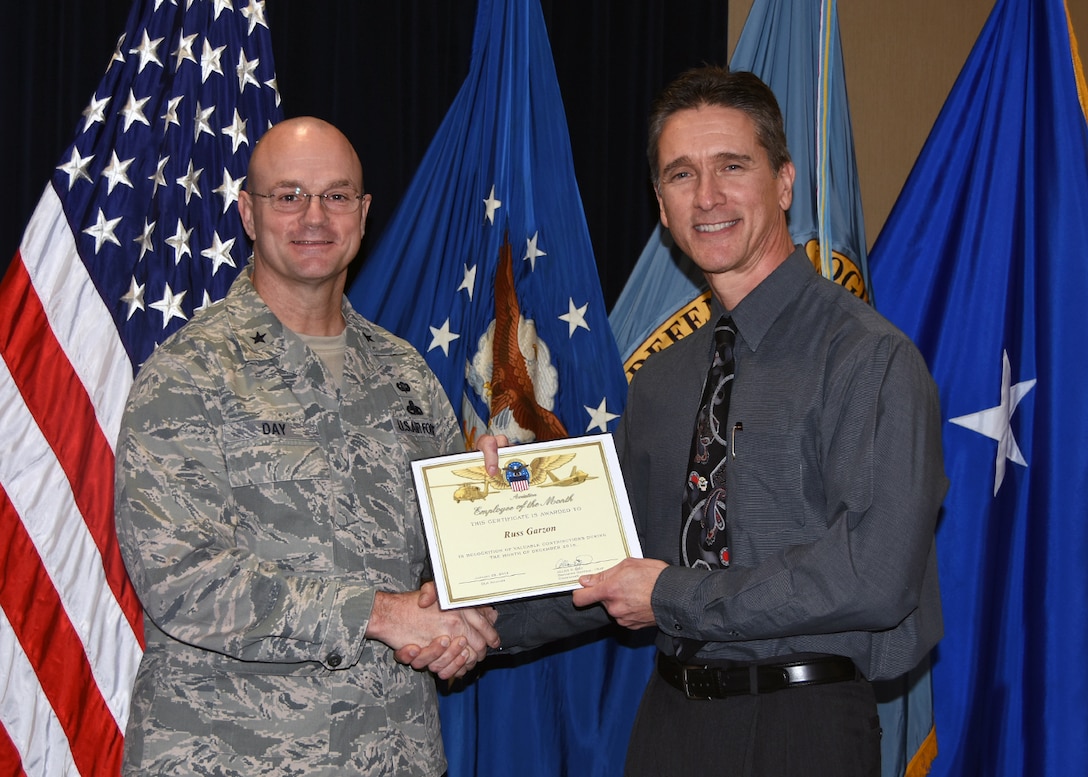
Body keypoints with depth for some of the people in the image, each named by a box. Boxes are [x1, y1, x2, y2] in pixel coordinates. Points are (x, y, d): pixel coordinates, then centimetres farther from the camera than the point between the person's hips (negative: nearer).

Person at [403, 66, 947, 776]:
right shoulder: (660, 381, 11)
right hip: (670, 717, 6)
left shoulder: (870, 359, -12)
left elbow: (873, 575, -21)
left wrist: (674, 597, -14)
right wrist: (488, 618, 1)